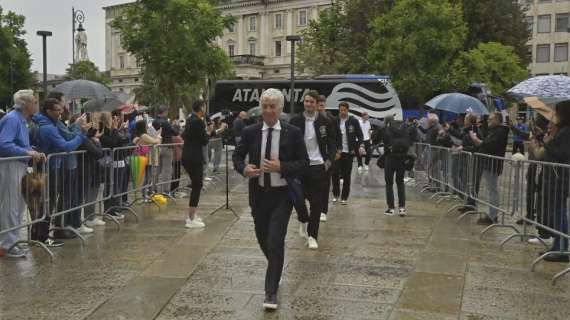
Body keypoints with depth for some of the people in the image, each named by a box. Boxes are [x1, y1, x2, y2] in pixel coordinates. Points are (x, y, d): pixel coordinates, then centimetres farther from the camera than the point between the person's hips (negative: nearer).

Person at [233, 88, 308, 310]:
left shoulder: (293, 133, -6)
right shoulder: (250, 132, 0)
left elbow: (304, 163, -4)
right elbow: (237, 156, 10)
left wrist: (281, 167, -20)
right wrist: (244, 169, -12)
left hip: (282, 195, -3)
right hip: (259, 194, 3)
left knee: (275, 241, -10)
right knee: (263, 239, 15)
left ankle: (271, 291, 2)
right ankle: (275, 268, 46)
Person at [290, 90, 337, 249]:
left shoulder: (325, 122, 1)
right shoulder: (295, 121, 2)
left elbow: (332, 143, 5)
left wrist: (329, 160, -9)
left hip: (318, 166, -1)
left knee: (317, 202, -1)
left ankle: (312, 236, 8)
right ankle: (303, 221, 40)